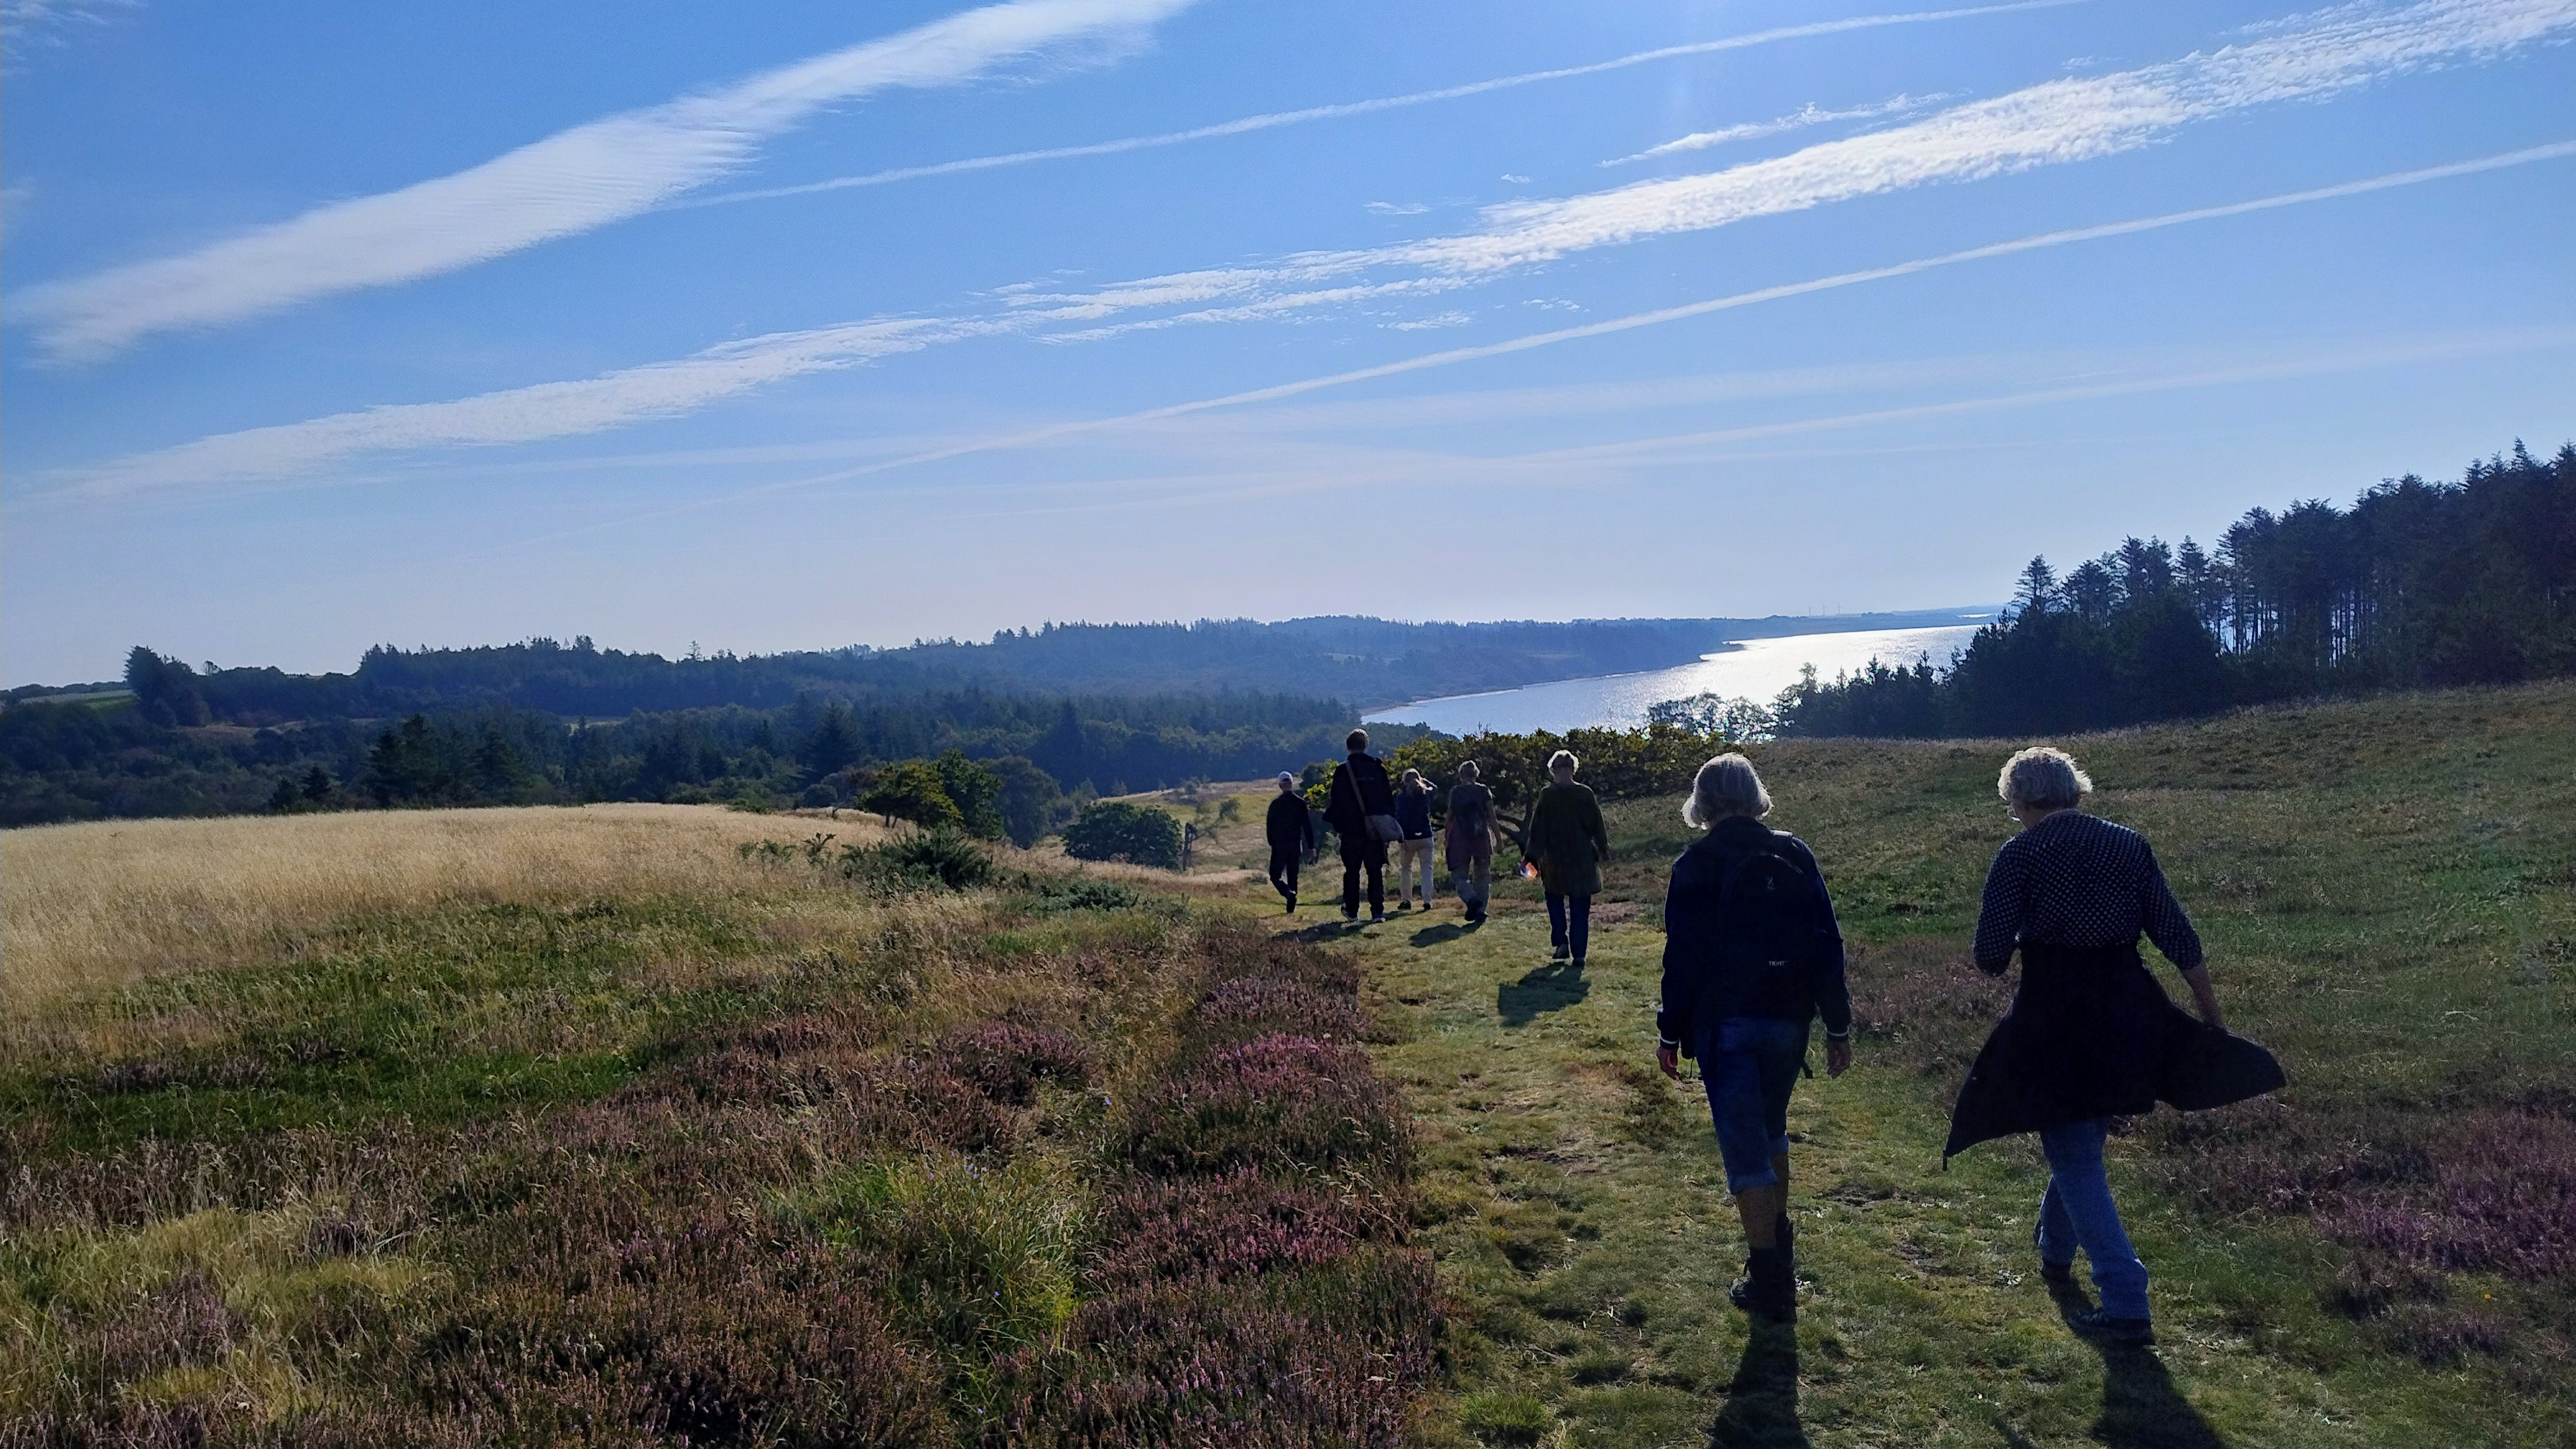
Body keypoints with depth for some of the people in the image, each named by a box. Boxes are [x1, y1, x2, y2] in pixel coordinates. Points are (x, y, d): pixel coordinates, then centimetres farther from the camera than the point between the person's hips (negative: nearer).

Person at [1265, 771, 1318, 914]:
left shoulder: (1275, 804, -6)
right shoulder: (1301, 802, -2)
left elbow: (1270, 826, -1)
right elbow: (1307, 826, 0)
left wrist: (1271, 843, 12)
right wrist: (1311, 846, 5)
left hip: (1279, 845, -2)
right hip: (1295, 845, 2)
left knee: (1275, 876, 5)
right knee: (1293, 876, 13)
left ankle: (1289, 894, -22)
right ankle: (1291, 907, 11)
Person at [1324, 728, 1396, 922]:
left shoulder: (1342, 770, -4)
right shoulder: (1378, 768, 3)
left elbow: (1337, 801, -3)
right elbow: (1388, 797, 5)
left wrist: (1336, 825, 7)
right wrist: (1390, 823, 12)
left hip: (1351, 828, -1)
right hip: (1376, 830, 1)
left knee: (1352, 871, 9)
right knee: (1376, 871, 4)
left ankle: (1351, 911, 13)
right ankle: (1378, 912, -2)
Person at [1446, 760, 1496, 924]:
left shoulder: (1455, 792, -1)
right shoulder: (1484, 791, 2)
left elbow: (1449, 818, 1)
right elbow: (1492, 818, 2)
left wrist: (1447, 839, 11)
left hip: (1460, 840, -2)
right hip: (1482, 840, 2)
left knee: (1459, 875, 5)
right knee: (1482, 875, 11)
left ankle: (1472, 899, -23)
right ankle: (1480, 911, 5)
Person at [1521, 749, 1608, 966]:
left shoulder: (1547, 795, -10)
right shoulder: (1586, 794, -4)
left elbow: (1538, 829, -7)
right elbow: (1597, 827, 4)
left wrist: (1531, 856, -1)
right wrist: (1603, 852, 15)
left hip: (1555, 861, -1)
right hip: (1583, 860, 2)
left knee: (1555, 901, 18)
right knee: (1580, 909, 7)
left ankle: (1561, 943, 5)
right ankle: (1578, 954, 4)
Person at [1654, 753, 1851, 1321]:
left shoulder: (1696, 865, -8)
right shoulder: (1795, 855, 3)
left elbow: (1684, 956, -9)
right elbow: (1827, 945, 2)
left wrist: (1671, 1033, -1)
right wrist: (1838, 1025, 9)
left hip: (1725, 1024, -5)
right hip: (1788, 1019, 5)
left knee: (1745, 1148, 2)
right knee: (1770, 1130, 24)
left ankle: (1769, 1279, 5)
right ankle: (1779, 1244, 36)